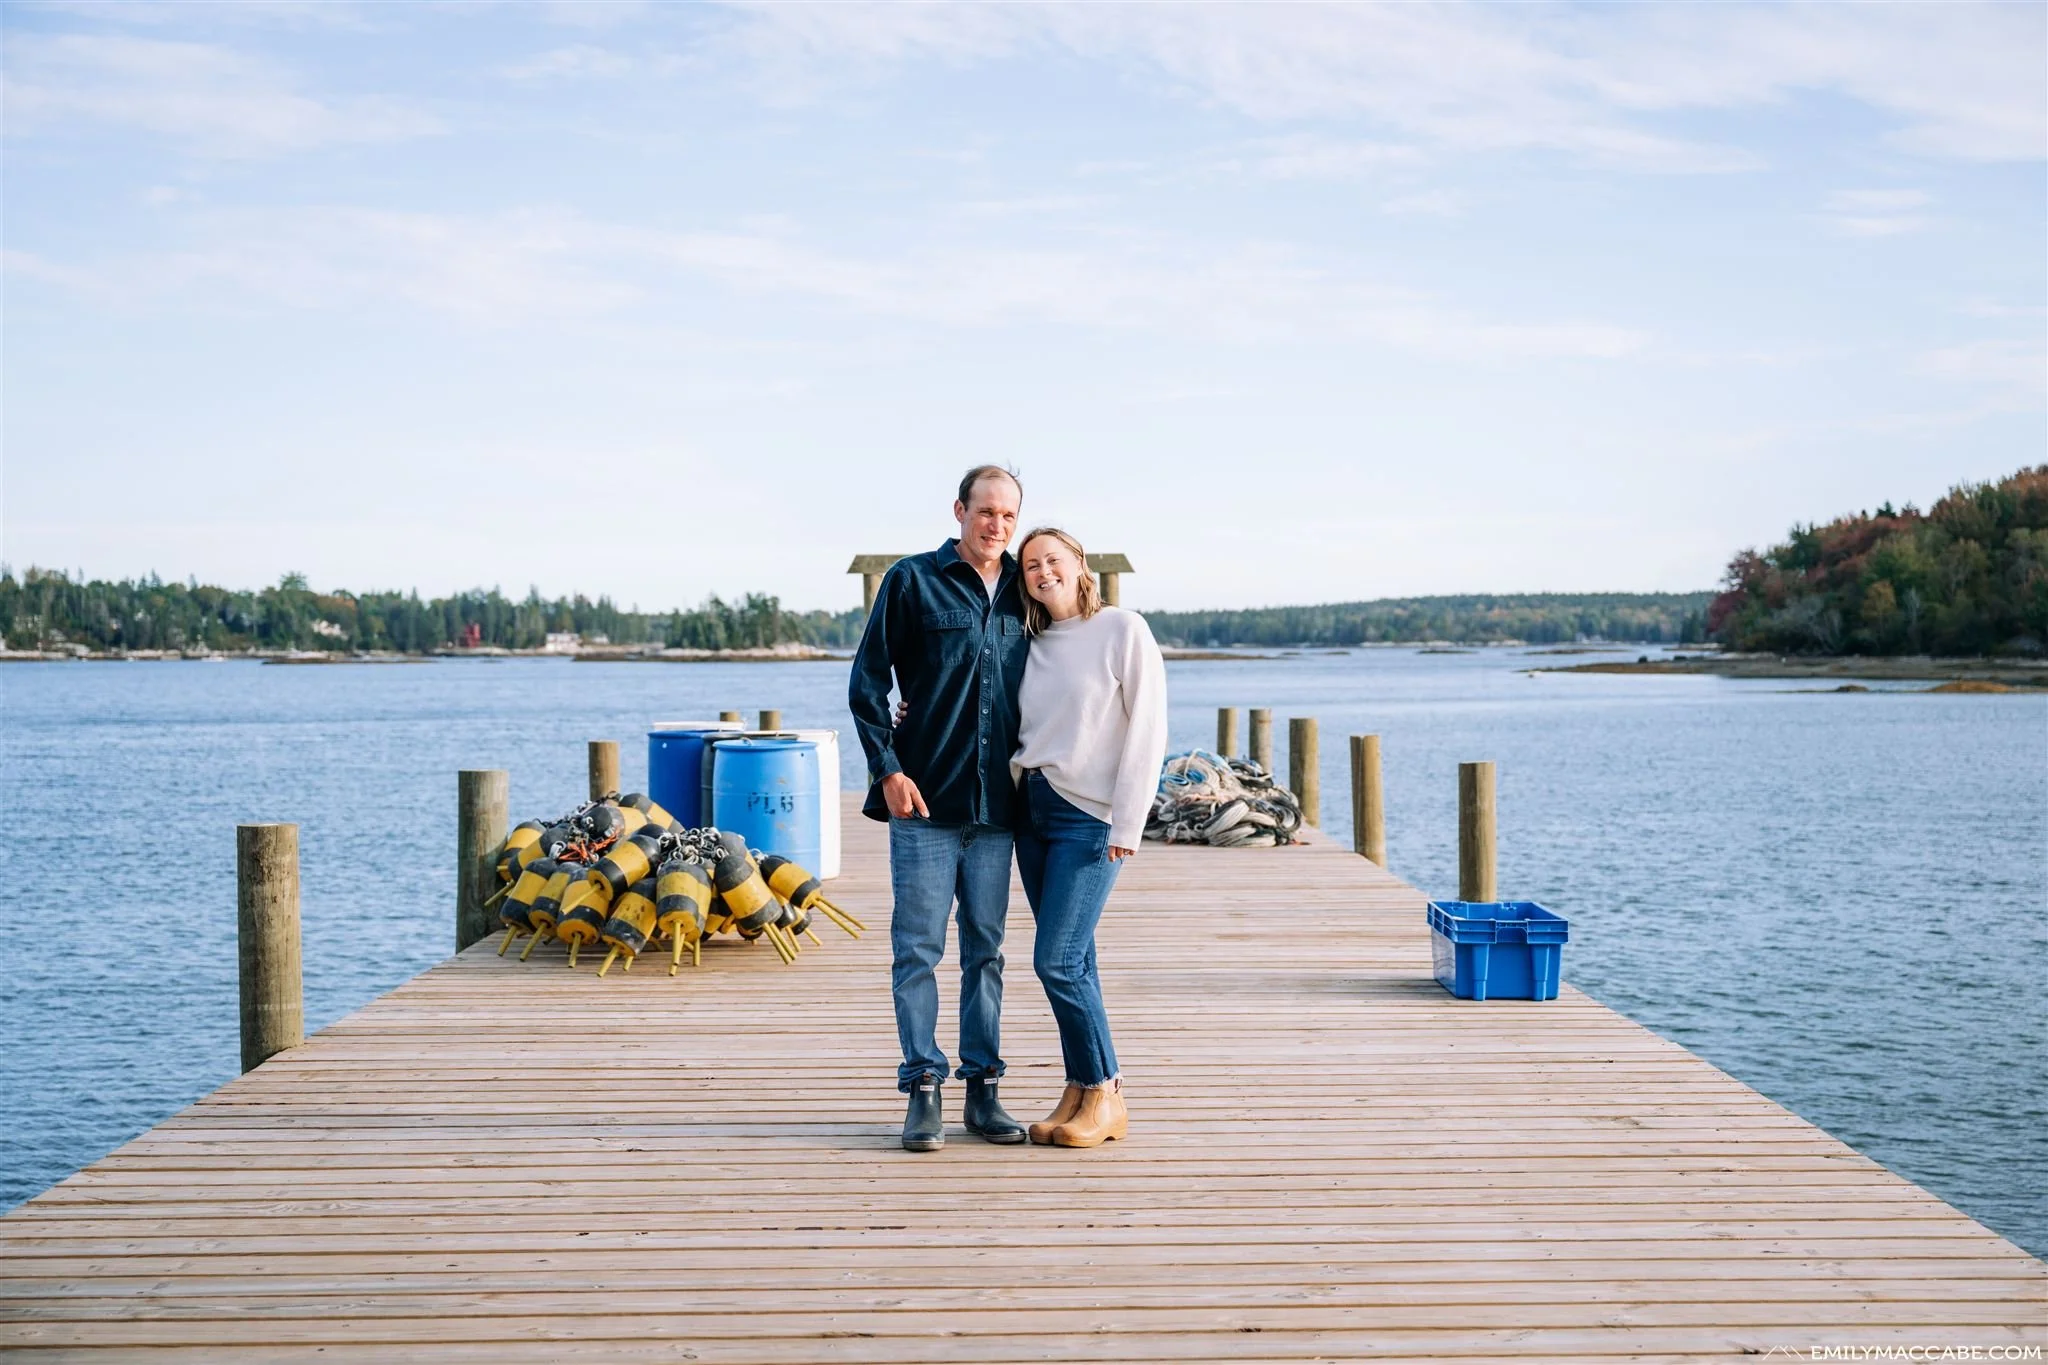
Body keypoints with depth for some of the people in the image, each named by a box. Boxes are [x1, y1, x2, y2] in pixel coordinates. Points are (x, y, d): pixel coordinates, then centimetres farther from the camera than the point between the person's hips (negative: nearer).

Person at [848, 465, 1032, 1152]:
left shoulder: (1023, 592, 11)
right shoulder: (912, 581, -1)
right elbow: (867, 682, -1)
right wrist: (887, 768, -9)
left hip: (996, 806, 4)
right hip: (925, 803, -4)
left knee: (986, 949, 8)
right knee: (918, 947, -2)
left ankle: (983, 1089, 14)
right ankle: (923, 1090, 3)